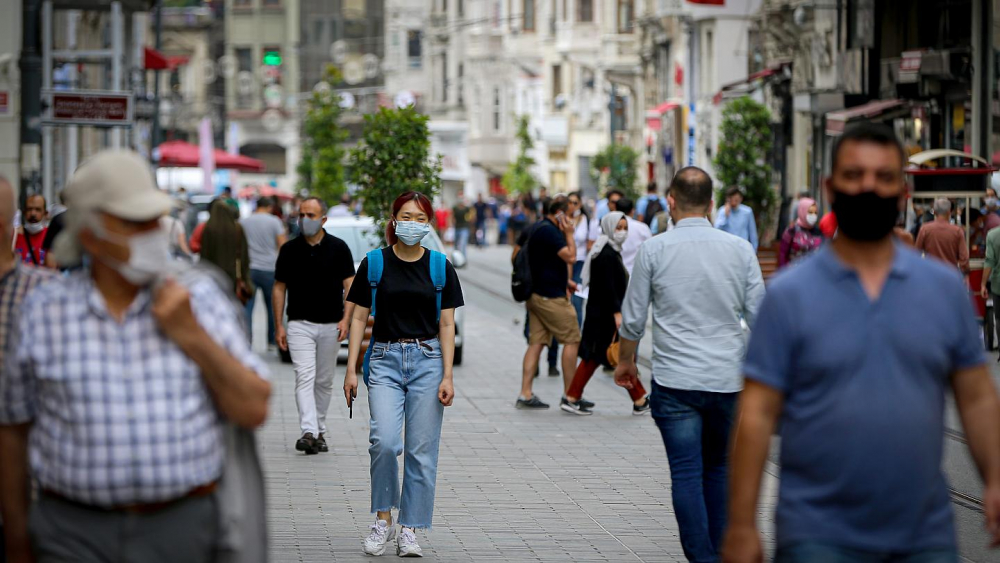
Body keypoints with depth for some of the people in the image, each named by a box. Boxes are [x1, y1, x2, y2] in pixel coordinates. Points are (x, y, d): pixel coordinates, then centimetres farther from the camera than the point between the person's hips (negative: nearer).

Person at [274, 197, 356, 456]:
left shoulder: (338, 248, -1)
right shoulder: (289, 250, 1)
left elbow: (350, 286, -2)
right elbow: (279, 288, 5)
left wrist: (346, 319, -14)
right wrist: (279, 326, -1)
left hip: (331, 326, 1)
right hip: (299, 325, -1)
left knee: (324, 381, 10)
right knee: (304, 378, -14)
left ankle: (320, 431, 22)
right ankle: (308, 433, -24)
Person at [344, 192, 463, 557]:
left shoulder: (440, 266, 4)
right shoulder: (374, 263, 2)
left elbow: (447, 325, 4)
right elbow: (359, 318, 5)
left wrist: (447, 376, -4)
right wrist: (351, 370, -2)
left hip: (427, 361, 1)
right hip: (385, 360, -1)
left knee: (422, 451, 1)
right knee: (384, 441, -17)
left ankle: (409, 530, 11)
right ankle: (383, 519, 2)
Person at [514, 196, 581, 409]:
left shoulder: (532, 230, 14)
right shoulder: (550, 232, -17)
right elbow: (570, 257, -22)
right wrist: (569, 234, -10)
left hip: (535, 293, 9)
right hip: (551, 296, -9)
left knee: (536, 342, 7)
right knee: (572, 339, -1)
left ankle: (525, 394, 2)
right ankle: (570, 394, 2)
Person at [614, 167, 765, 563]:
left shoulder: (654, 250, -4)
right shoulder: (740, 249, 0)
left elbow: (632, 319, 2)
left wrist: (626, 362, 19)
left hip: (675, 381, -2)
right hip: (729, 380, 3)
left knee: (686, 474, 0)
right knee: (719, 469, 19)